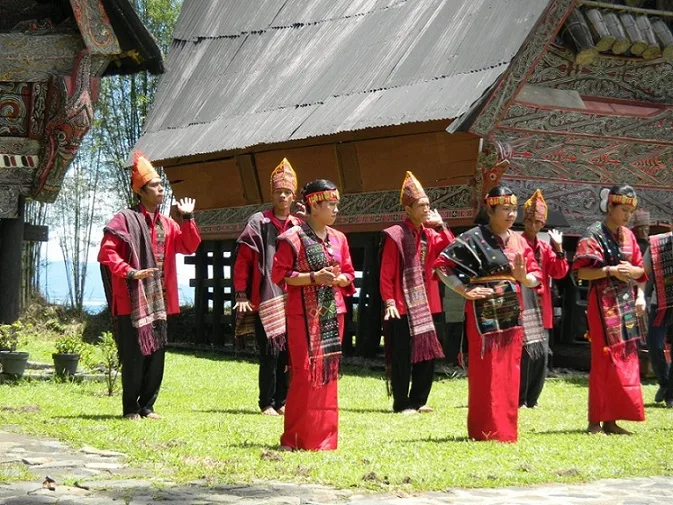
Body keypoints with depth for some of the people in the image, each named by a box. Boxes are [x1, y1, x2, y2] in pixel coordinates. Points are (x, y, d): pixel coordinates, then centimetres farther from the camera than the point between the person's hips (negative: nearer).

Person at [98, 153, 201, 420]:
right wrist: (130, 272, -21)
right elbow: (106, 252, -11)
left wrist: (187, 218, 1)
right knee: (134, 357, -5)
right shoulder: (125, 220, -5)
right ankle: (130, 408, 5)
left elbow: (189, 246, 11)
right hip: (133, 301, -6)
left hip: (158, 303, 6)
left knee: (156, 357, 7)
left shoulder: (166, 224, 16)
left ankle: (147, 406, 17)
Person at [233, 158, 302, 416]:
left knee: (289, 352, 5)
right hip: (265, 299, -4)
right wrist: (242, 295, -9)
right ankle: (267, 403, 2)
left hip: (291, 300, 4)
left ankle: (282, 401, 14)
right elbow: (242, 259, -3)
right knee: (270, 353, -6)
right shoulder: (258, 222, 0)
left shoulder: (299, 227, 12)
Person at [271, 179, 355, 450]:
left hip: (332, 313, 6)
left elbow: (349, 274, 17)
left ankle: (323, 435, 14)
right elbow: (279, 274, -9)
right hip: (304, 314, -6)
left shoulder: (338, 238, 12)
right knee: (305, 372, -9)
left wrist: (339, 279, -7)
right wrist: (314, 278, -18)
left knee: (328, 372, 7)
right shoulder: (293, 238, -7)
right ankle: (297, 437, -1)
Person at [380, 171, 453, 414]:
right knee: (402, 357, -2)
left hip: (425, 305, 7)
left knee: (427, 355, 9)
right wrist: (389, 301, -16)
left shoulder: (430, 234, 11)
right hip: (402, 306, -7)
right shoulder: (395, 235, -8)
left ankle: (418, 401, 19)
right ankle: (401, 404, 5)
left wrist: (441, 226, -7)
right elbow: (386, 273, -10)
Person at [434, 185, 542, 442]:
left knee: (510, 372, 8)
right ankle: (487, 429, 3)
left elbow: (536, 275, 12)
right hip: (485, 313, -6)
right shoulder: (474, 238, -5)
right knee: (486, 371, -3)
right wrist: (464, 291, -13)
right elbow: (442, 265, -8)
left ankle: (506, 428, 16)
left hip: (513, 314, 6)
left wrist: (523, 277, -10)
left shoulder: (519, 241, 12)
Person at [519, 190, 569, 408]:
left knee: (542, 354, 8)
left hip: (542, 309, 7)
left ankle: (532, 399, 16)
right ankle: (519, 399, -2)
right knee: (526, 353, -10)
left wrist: (558, 248, -2)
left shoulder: (546, 248, 15)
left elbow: (559, 272, 5)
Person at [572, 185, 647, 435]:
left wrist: (633, 271, -4)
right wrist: (611, 270, -23)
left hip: (626, 302, 7)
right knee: (605, 359, -6)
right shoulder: (594, 235, -7)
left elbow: (639, 269, 17)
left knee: (625, 358, 7)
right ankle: (596, 420, 0)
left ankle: (610, 419, 13)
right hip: (604, 303, -7)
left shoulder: (628, 236, 12)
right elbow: (581, 272, -13)